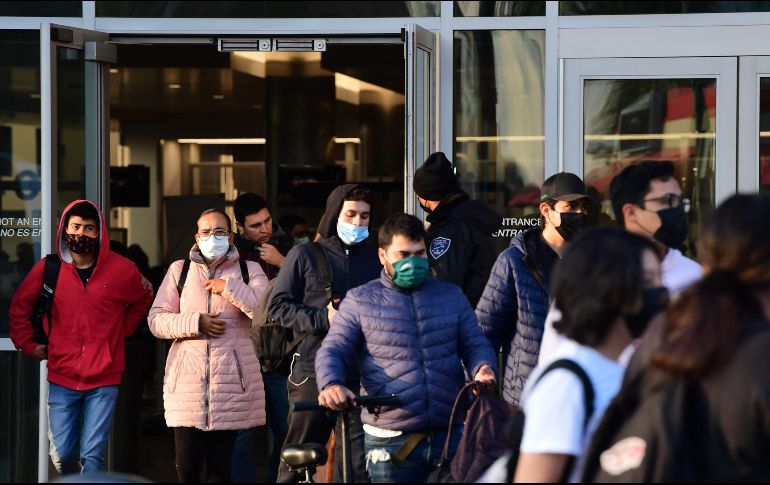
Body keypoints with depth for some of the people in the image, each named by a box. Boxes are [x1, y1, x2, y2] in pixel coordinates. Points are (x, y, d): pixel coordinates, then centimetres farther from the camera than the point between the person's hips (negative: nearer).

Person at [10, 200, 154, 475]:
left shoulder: (121, 270, -2)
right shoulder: (48, 268, 0)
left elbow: (144, 299, 18)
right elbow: (20, 307, 14)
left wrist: (123, 329, 9)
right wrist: (28, 344, 9)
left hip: (103, 380, -1)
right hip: (62, 378, 1)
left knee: (92, 456, -7)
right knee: (61, 455, 4)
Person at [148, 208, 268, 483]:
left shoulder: (249, 271, 9)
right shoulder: (179, 270, 14)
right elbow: (156, 319, 7)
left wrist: (229, 288, -10)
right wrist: (194, 323, -7)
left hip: (230, 379, -1)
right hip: (186, 380, 1)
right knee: (187, 463, -4)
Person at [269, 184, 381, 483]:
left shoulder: (373, 259, 13)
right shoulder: (305, 255, 5)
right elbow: (278, 307, 2)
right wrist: (321, 318, -11)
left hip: (360, 376, 2)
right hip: (313, 373, -2)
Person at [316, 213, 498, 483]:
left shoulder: (452, 296, 14)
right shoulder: (360, 301, 5)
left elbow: (475, 344, 12)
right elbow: (332, 352, -1)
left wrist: (482, 368, -12)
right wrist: (331, 385, -23)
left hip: (451, 434, 2)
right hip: (390, 441, -2)